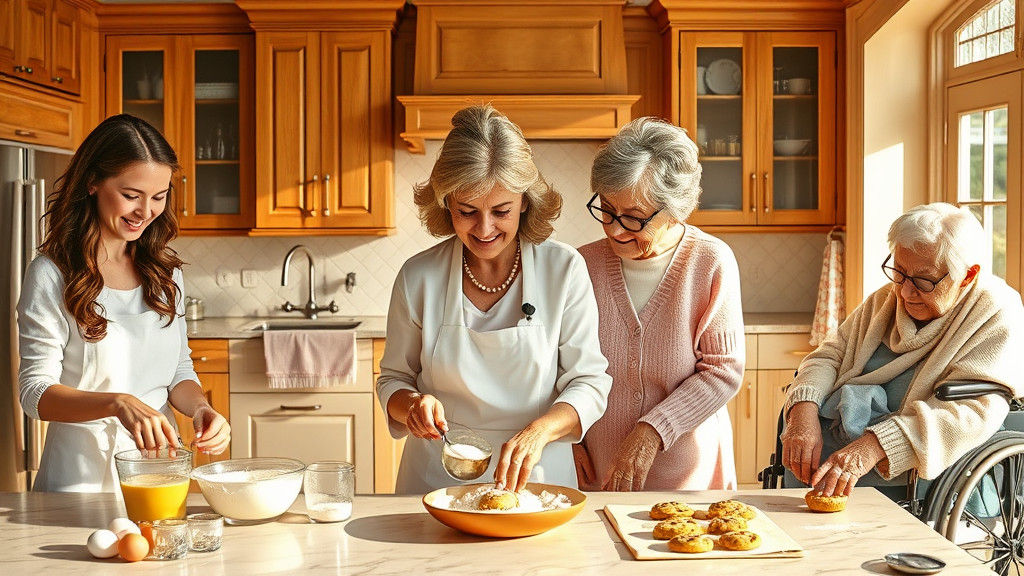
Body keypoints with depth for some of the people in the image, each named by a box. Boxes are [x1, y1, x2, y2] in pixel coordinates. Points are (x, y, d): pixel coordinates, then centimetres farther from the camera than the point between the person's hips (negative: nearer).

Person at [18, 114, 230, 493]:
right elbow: (36, 391, -14)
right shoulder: (51, 275, -11)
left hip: (160, 466, 5)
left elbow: (179, 371, 9)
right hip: (83, 476, -4)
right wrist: (118, 404, -31)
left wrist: (200, 408, -13)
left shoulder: (165, 272, 5)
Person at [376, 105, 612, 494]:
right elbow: (393, 378, 11)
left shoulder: (564, 269, -4)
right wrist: (411, 403, -12)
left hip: (537, 478, 0)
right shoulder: (418, 277, -1)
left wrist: (539, 430, -19)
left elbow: (589, 382, -1)